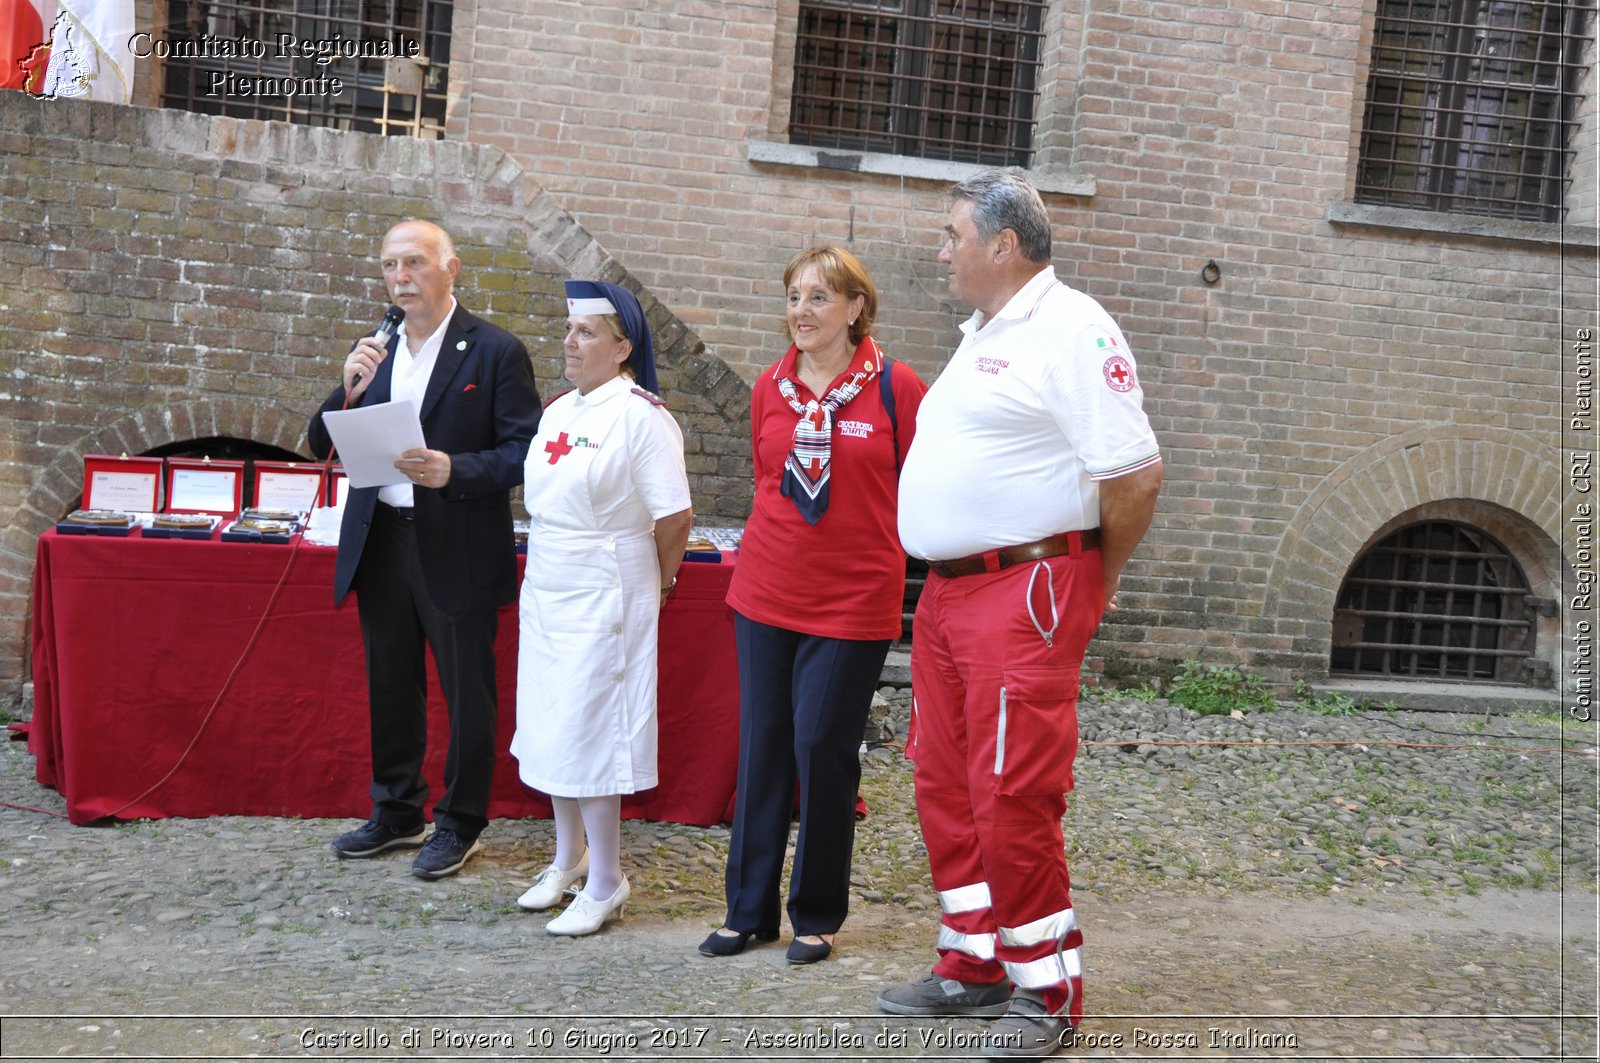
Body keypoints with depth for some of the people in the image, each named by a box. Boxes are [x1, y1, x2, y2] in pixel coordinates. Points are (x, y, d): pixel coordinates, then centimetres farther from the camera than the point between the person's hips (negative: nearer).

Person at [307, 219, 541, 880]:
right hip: (379, 544, 6)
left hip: (456, 550, -5)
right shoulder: (374, 352, 10)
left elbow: (524, 452, -10)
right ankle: (396, 812, 33)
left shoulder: (495, 352, -7)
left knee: (466, 693, 6)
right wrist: (349, 391, -10)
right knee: (391, 688, 17)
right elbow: (323, 447, 9)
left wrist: (453, 471, -25)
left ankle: (459, 824, 22)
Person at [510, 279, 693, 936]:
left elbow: (673, 517, -17)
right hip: (547, 591, 8)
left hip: (604, 598, -8)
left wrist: (655, 584, -4)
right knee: (552, 727, 14)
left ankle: (606, 882, 10)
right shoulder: (560, 411, 11)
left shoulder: (640, 415, -15)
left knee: (588, 733, -4)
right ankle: (569, 858, 31)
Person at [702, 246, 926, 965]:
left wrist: (871, 547, -1)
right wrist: (776, 542, 13)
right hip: (766, 593, 4)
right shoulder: (770, 387, 6)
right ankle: (750, 911, 23)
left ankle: (817, 917, 19)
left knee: (824, 751, 1)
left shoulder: (895, 386, -6)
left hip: (853, 599, -4)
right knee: (761, 748, 9)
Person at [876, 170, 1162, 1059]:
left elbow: (1135, 471, -17)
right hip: (948, 593, 10)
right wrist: (944, 577, 17)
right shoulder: (982, 335, 17)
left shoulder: (1070, 329, -12)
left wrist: (1093, 578, -5)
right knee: (945, 788, 13)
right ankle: (974, 964, 28)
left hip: (1024, 595, -9)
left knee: (1012, 800, -5)